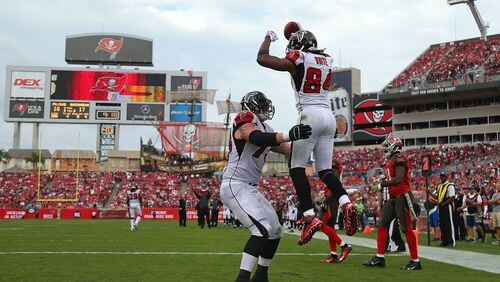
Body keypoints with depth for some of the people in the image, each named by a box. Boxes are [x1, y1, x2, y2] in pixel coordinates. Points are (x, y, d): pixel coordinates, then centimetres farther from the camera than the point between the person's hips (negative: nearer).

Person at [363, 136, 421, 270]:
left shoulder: (399, 158, -12)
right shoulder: (391, 160, 18)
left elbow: (399, 179, -21)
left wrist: (384, 183, -11)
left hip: (402, 196, -10)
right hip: (393, 198, 10)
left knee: (407, 229, -6)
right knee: (382, 225, 6)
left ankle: (415, 261, 2)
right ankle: (379, 258, 9)